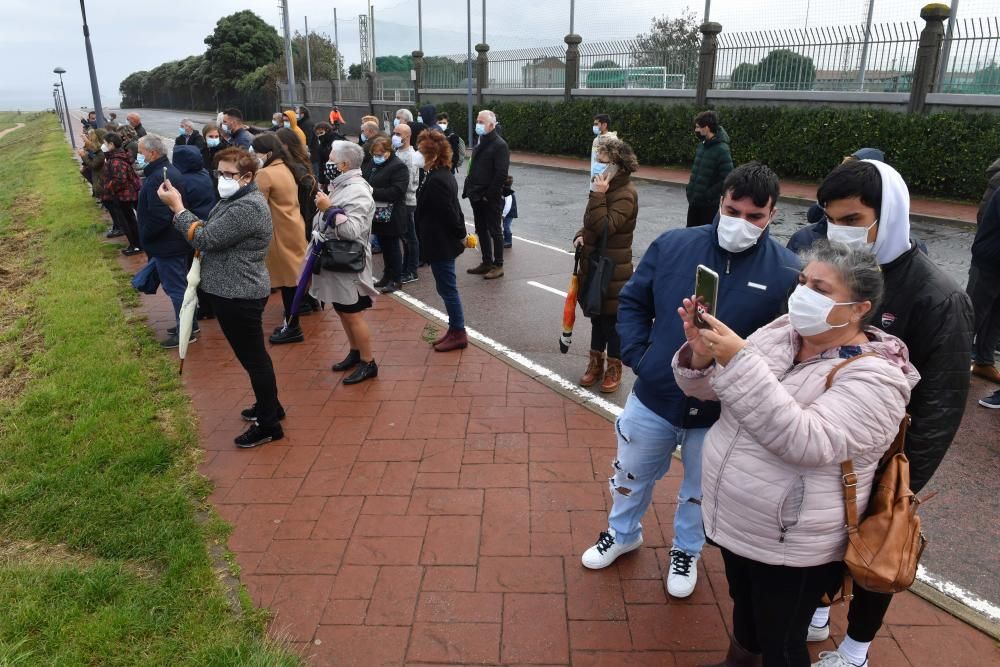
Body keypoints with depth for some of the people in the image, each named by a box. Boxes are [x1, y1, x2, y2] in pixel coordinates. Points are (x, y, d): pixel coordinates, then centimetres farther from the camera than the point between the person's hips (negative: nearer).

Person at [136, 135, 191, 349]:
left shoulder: (158, 178, -24)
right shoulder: (170, 171, 10)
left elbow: (158, 217, -29)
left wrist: (144, 237, -13)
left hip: (166, 244, -10)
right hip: (177, 240, 10)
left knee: (175, 287, -1)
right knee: (180, 284, 19)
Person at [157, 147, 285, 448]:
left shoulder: (248, 208, -22)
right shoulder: (236, 199, 13)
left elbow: (206, 239, -22)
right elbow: (209, 232, 12)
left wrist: (177, 207, -14)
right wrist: (179, 207, -1)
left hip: (239, 296, -11)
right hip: (232, 292, 11)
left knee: (253, 358, 0)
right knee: (253, 355, 21)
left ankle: (269, 426, 12)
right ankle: (269, 406, 38)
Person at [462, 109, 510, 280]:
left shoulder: (499, 145, -13)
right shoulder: (480, 143, 14)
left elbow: (501, 174, -19)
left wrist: (489, 195, -18)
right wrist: (469, 189, 9)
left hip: (491, 198, -8)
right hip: (477, 196, 8)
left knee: (495, 231, 1)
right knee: (481, 231, 13)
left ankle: (498, 266, 9)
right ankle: (486, 262, 24)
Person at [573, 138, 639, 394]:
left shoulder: (625, 194, -19)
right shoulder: (606, 188, 10)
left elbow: (604, 227, -27)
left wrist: (597, 195, -27)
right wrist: (580, 236, 0)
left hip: (613, 271, -8)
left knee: (612, 320, 5)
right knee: (596, 316, 18)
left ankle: (614, 368, 21)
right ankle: (596, 363, 32)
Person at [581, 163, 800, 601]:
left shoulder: (787, 273, -13)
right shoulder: (673, 246, -9)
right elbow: (632, 302, 2)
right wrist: (637, 357, -8)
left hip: (722, 414, -1)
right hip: (653, 398, 2)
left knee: (700, 493, 22)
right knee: (632, 476, 22)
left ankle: (686, 552, 50)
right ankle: (623, 534, 51)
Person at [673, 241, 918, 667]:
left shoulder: (873, 378, -21)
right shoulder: (780, 332, -2)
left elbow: (808, 442, -36)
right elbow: (708, 388, 0)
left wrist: (739, 361, -39)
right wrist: (701, 353, -23)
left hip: (792, 545, -6)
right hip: (733, 519, 7)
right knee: (743, 603, 30)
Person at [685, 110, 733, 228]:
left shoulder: (721, 149, -17)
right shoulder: (702, 144, 7)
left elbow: (727, 178, -21)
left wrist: (709, 194, -17)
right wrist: (691, 189, 9)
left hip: (709, 203, -8)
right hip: (695, 201, 8)